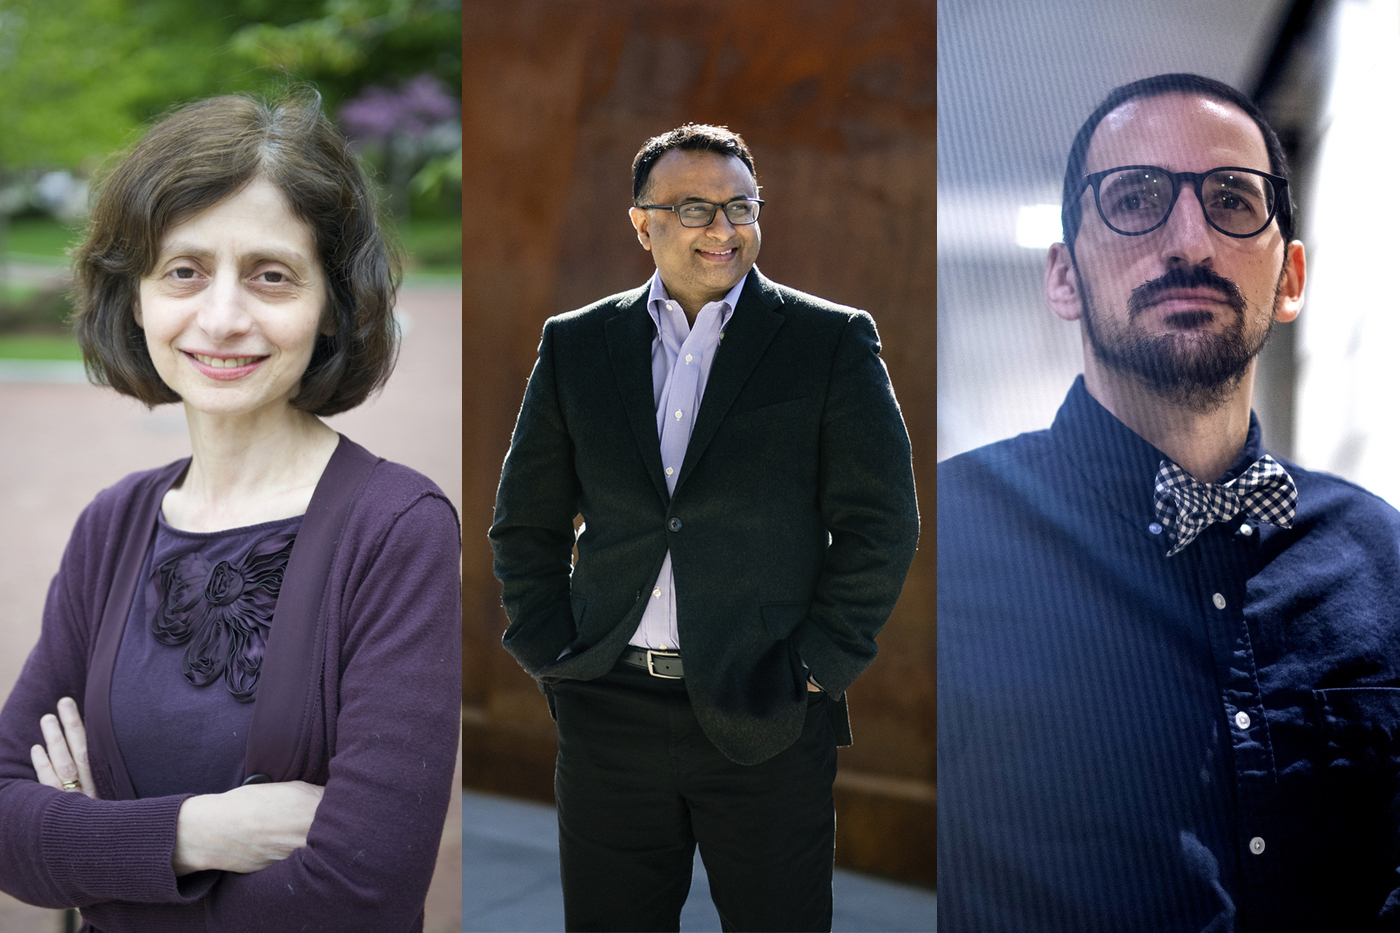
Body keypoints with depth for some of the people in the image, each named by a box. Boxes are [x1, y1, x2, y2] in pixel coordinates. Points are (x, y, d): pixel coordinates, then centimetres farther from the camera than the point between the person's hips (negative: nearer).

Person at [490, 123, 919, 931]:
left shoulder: (833, 341, 0)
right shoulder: (575, 345, 8)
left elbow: (882, 522, -3)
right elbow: (525, 522, 12)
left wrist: (818, 667, -8)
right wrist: (550, 650, 2)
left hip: (766, 719, -2)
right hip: (609, 713, 3)